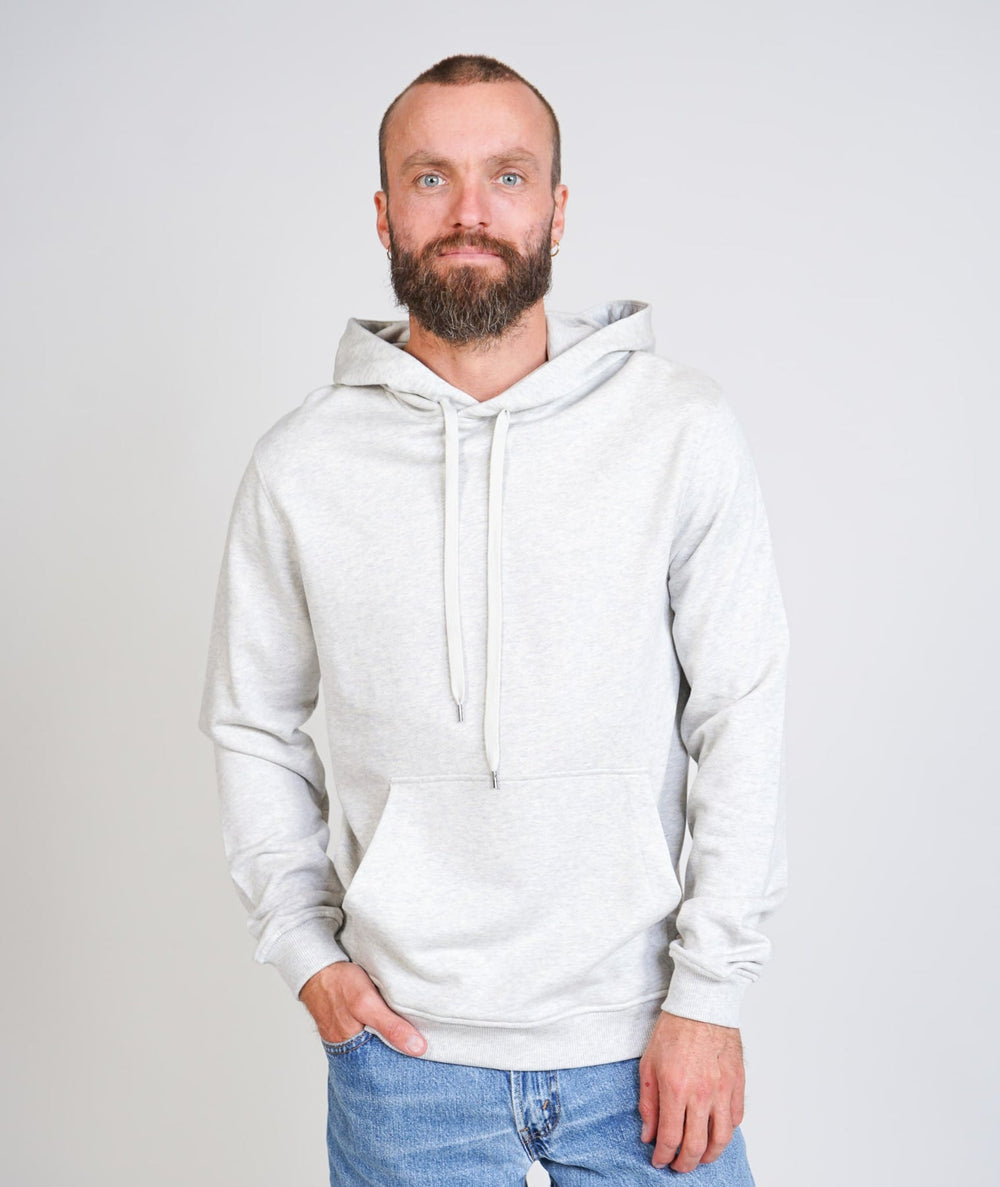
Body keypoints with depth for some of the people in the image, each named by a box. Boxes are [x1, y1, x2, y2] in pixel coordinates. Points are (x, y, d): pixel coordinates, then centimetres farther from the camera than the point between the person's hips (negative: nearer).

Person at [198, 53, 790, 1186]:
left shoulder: (682, 430, -7)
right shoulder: (298, 465, -3)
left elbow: (740, 718, -5)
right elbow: (252, 725, 8)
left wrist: (710, 991, -6)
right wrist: (304, 948, 1)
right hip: (404, 1044, 1)